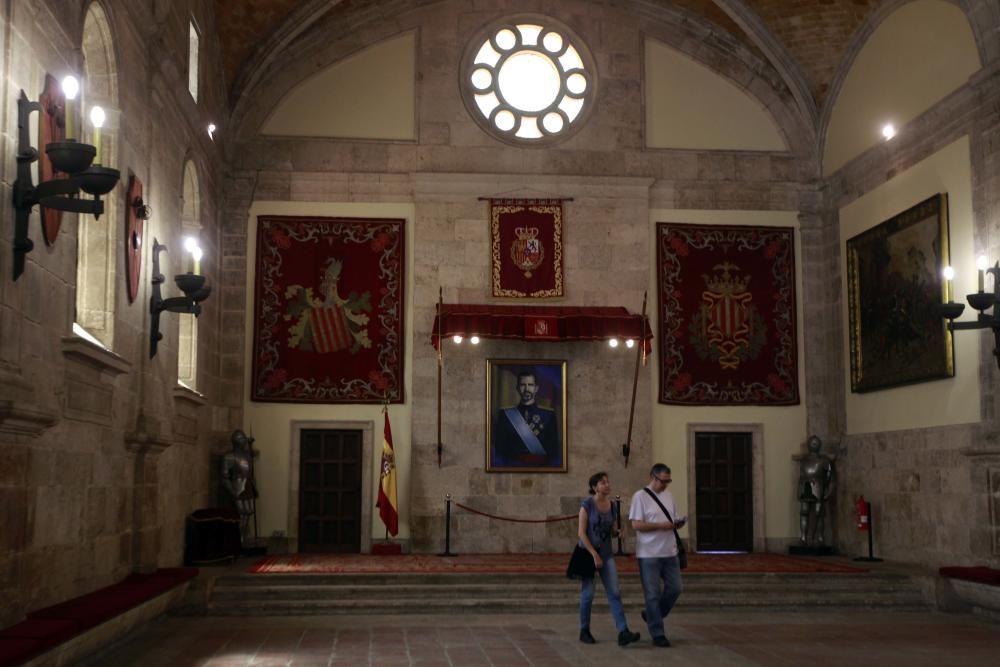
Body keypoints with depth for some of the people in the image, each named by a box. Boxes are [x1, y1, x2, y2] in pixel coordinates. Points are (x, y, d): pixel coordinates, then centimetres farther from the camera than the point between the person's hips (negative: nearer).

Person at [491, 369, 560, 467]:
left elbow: (555, 453, 3)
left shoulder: (549, 416, 5)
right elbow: (498, 453, 4)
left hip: (540, 468, 0)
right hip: (512, 468, 0)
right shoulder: (505, 415, 6)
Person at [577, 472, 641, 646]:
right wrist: (595, 555, -19)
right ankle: (584, 631, 19)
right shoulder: (587, 504, -11)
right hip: (588, 553, -4)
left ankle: (623, 633, -14)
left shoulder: (612, 506, 6)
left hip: (606, 554, 5)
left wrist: (619, 532, -8)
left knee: (614, 593, -7)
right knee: (588, 593, 2)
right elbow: (581, 532, -15)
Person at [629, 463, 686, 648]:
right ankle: (658, 634, 8)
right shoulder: (640, 497, -8)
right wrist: (661, 525, -21)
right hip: (649, 554, -6)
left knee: (674, 589, 6)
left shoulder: (669, 495, 12)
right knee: (653, 594, 0)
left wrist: (678, 523, -6)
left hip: (669, 552, 6)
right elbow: (636, 524, -14)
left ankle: (651, 615, 28)